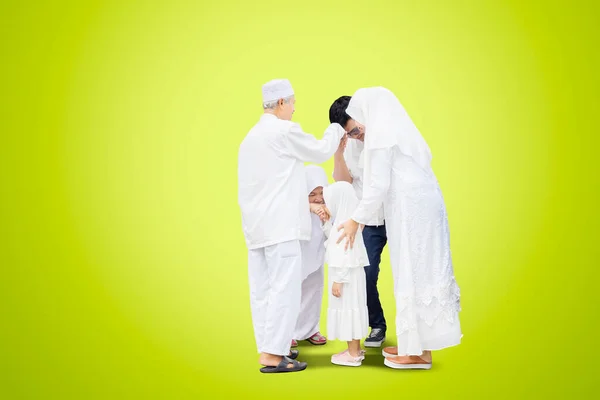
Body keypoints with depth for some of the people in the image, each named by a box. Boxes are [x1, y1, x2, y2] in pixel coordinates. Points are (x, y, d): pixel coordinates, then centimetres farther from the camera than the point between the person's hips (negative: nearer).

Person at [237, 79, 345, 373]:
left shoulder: (250, 137, 20)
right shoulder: (284, 130, -8)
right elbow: (321, 152, 2)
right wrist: (336, 130, 20)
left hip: (255, 225, 9)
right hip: (280, 224, -9)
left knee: (262, 290, 9)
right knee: (284, 289, -8)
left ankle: (269, 348, 15)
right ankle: (272, 355, -8)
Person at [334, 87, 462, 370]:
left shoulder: (381, 134, -8)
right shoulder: (397, 129, 21)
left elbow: (379, 185, -14)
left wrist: (356, 220, -8)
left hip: (410, 209, -9)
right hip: (422, 206, 9)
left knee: (411, 274, -4)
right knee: (420, 272, 10)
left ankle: (419, 351, 3)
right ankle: (416, 344, 18)